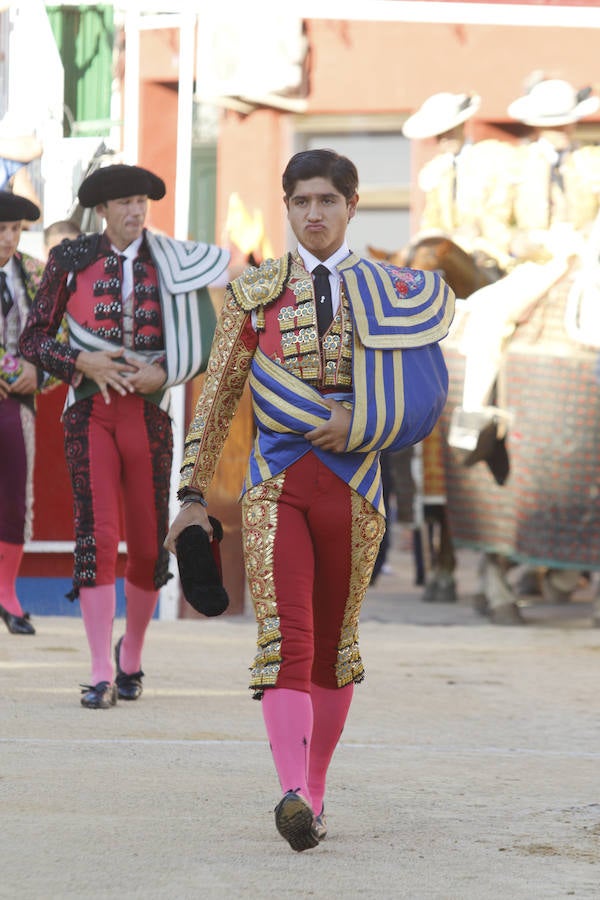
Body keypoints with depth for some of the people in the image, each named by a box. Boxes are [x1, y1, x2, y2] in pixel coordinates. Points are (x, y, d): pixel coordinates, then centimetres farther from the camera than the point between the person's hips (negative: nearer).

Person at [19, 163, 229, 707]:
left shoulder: (171, 265, 4)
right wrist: (84, 363, -13)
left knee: (149, 545, 4)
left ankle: (131, 656, 29)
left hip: (148, 412, 2)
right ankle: (102, 676, -12)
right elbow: (33, 339, 4)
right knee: (96, 534, -14)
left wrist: (162, 373, -10)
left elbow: (203, 341, 8)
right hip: (90, 411, -2)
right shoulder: (70, 260, 2)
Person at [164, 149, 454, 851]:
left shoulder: (394, 294, 7)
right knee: (285, 635, -17)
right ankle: (293, 795, -32)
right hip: (275, 484, -1)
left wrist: (361, 425, -8)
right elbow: (216, 401, 10)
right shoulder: (254, 293, 7)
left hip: (351, 488, 1)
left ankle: (314, 794, 23)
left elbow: (423, 396, 9)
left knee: (333, 641, 10)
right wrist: (192, 497, 6)